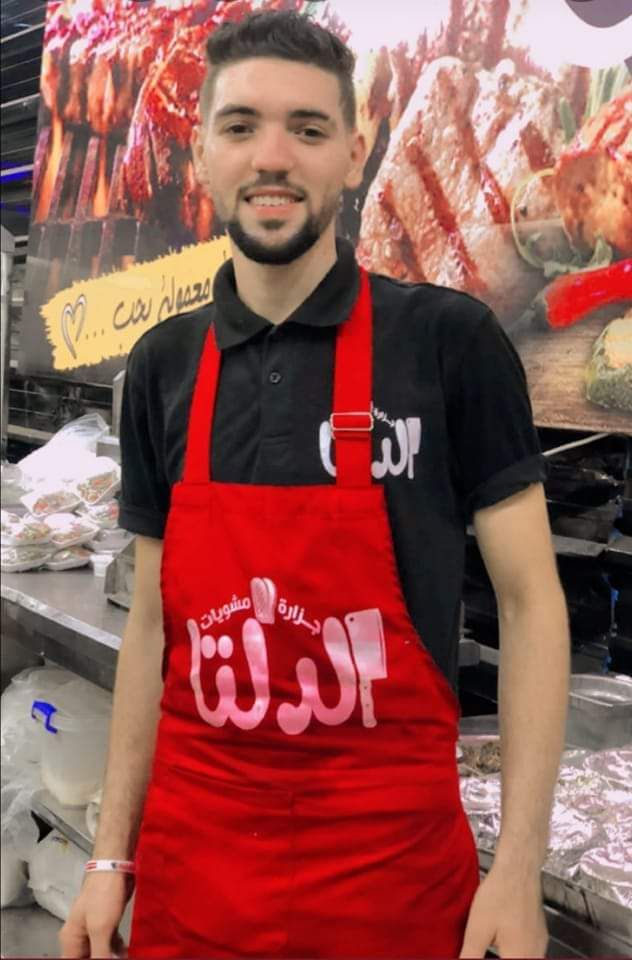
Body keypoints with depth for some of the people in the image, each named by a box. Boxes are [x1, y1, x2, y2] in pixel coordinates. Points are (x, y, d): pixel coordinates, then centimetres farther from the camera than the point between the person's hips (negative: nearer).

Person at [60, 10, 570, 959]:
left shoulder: (450, 339, -9)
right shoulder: (162, 366, 3)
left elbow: (530, 601, -7)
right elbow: (155, 621, 8)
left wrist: (518, 869, -11)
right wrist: (112, 856, 7)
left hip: (393, 856, -3)